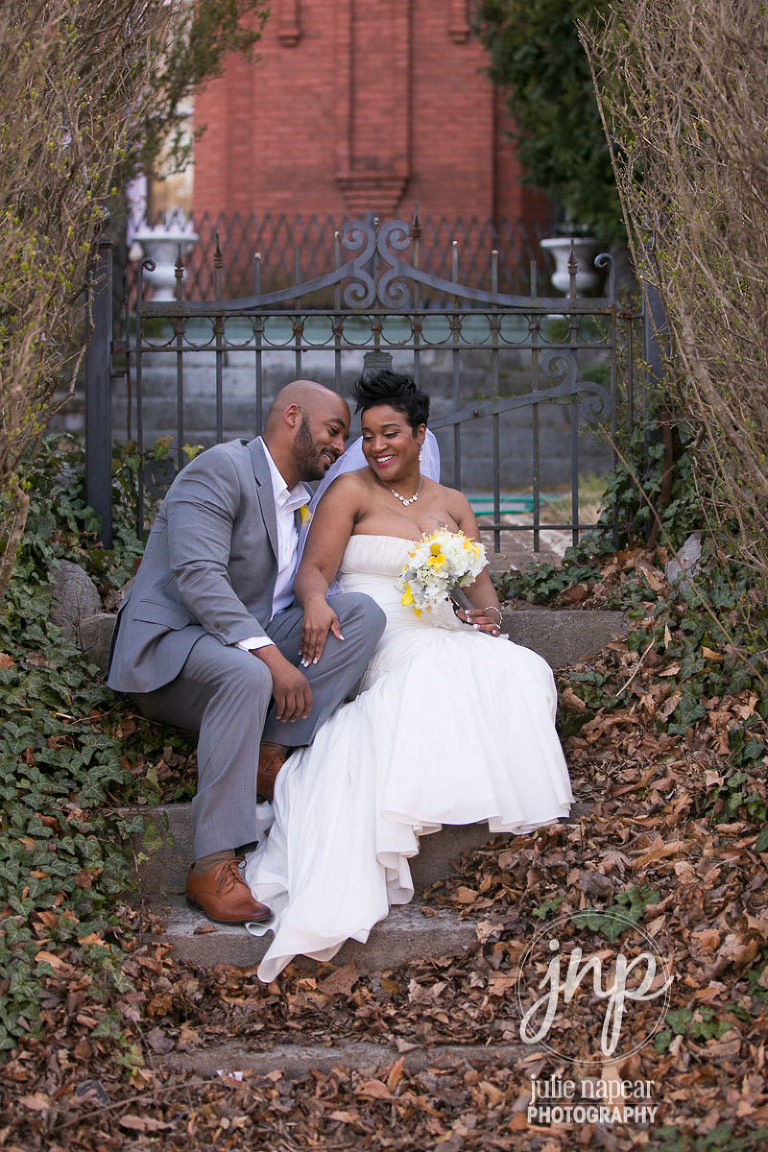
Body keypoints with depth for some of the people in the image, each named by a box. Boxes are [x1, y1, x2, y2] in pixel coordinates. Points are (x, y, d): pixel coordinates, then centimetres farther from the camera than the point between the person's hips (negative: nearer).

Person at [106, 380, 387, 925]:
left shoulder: (300, 498, 19)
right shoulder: (221, 469, -10)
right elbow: (198, 576, -23)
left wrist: (314, 605, -6)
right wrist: (270, 654, -33)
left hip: (255, 644, 8)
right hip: (171, 640, -8)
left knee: (363, 611, -12)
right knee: (246, 675, -41)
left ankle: (272, 756, -20)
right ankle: (214, 867, -38)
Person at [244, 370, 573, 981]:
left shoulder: (452, 505, 22)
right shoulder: (351, 490, 6)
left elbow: (481, 583, 17)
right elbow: (315, 569, -6)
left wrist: (488, 612, -8)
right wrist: (317, 601, -31)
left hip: (439, 639, 5)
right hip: (365, 643, -5)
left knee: (520, 672, -25)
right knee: (429, 679, -38)